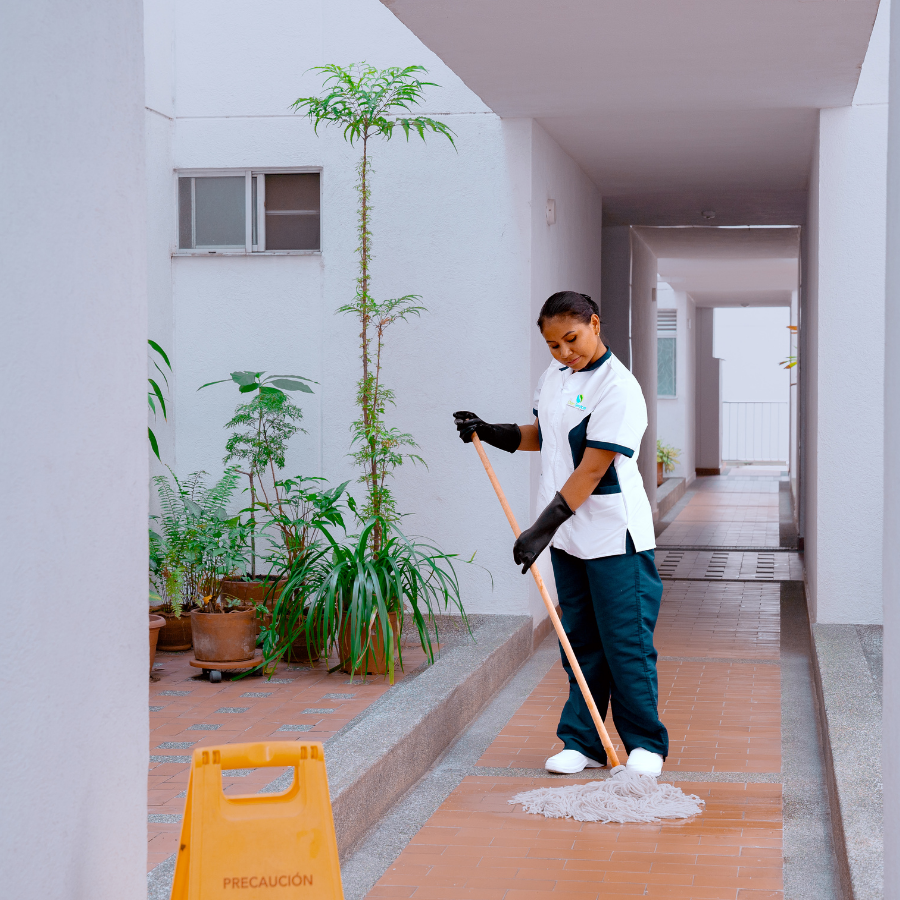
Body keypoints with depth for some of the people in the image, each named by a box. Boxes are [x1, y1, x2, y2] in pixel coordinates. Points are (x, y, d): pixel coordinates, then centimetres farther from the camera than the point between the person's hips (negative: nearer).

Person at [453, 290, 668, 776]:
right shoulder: (554, 374, 9)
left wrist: (544, 526, -22)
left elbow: (591, 470, -21)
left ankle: (646, 745, 10)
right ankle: (583, 742, 17)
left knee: (625, 642, -2)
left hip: (614, 536, -8)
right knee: (580, 641, 11)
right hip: (568, 535, 8)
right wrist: (489, 432, 9)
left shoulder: (617, 387, -17)